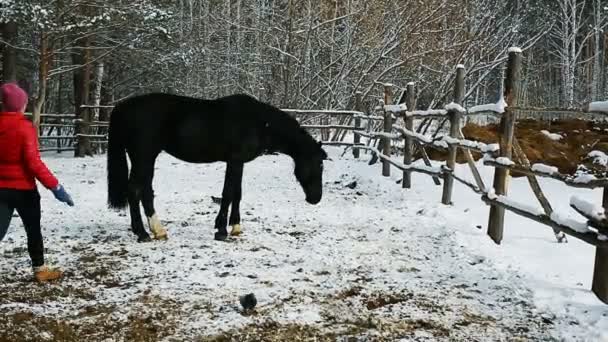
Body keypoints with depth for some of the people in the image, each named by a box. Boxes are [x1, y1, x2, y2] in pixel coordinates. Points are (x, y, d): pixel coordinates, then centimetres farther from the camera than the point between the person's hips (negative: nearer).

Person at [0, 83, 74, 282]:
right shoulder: (25, 127, -16)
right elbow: (33, 162, -22)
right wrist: (54, 186, -22)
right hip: (23, 188, -4)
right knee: (33, 230, 14)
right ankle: (40, 269, 28)